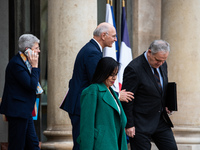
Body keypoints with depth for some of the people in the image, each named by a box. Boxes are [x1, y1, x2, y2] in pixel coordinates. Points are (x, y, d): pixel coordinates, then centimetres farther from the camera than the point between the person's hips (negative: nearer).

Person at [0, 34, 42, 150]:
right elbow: (31, 86, -22)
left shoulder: (26, 62, 12)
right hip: (17, 111, -10)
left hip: (25, 112, 10)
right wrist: (34, 66, -15)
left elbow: (33, 84, 18)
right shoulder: (16, 63, -18)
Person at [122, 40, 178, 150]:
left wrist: (165, 106, 4)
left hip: (161, 120, 7)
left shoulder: (162, 65, 5)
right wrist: (129, 125, -16)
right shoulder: (134, 69, -19)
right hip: (141, 123, -7)